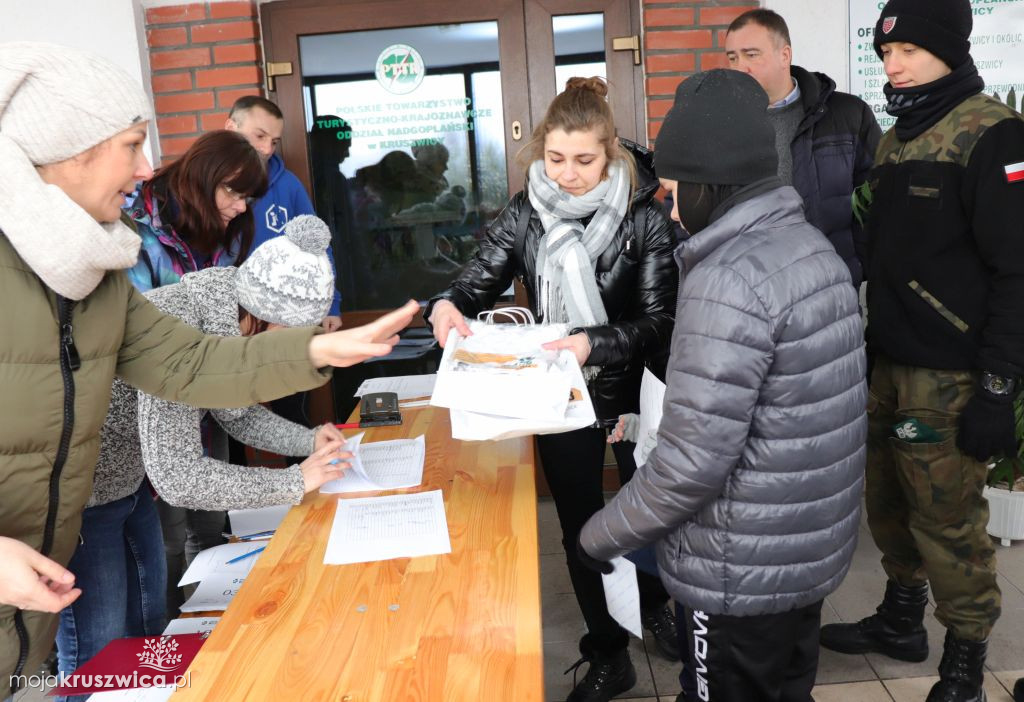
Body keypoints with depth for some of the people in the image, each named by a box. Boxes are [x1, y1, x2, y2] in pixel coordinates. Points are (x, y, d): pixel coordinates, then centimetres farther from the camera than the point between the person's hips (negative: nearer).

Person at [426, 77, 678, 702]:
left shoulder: (645, 217, -15)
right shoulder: (525, 215, -7)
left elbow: (661, 320, -19)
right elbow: (478, 283, -7)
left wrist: (596, 342, -36)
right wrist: (448, 307, -30)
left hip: (632, 390, -2)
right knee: (580, 527, 12)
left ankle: (658, 599, 53)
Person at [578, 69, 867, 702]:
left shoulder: (728, 280, -25)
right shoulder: (810, 243, 4)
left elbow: (694, 460, -26)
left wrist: (601, 536, -12)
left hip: (744, 572, -8)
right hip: (813, 547, 8)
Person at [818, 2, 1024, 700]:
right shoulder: (898, 138, 14)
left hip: (951, 375, -7)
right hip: (892, 364, 7)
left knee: (947, 517, 1)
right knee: (889, 502, 15)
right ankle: (901, 620, 35)